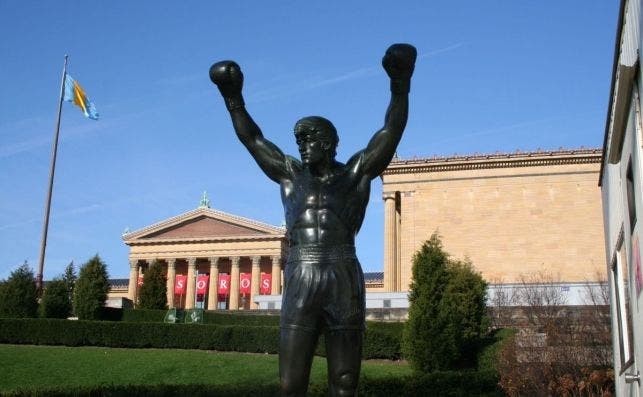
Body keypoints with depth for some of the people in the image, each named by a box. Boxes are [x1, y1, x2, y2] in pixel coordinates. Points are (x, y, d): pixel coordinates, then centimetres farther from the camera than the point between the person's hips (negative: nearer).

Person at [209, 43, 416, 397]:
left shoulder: (357, 172, 9)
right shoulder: (291, 174, 17)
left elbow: (392, 131, -1)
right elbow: (251, 138, 17)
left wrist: (400, 85, -13)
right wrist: (233, 98, 7)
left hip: (344, 285, -2)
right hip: (299, 288, 2)